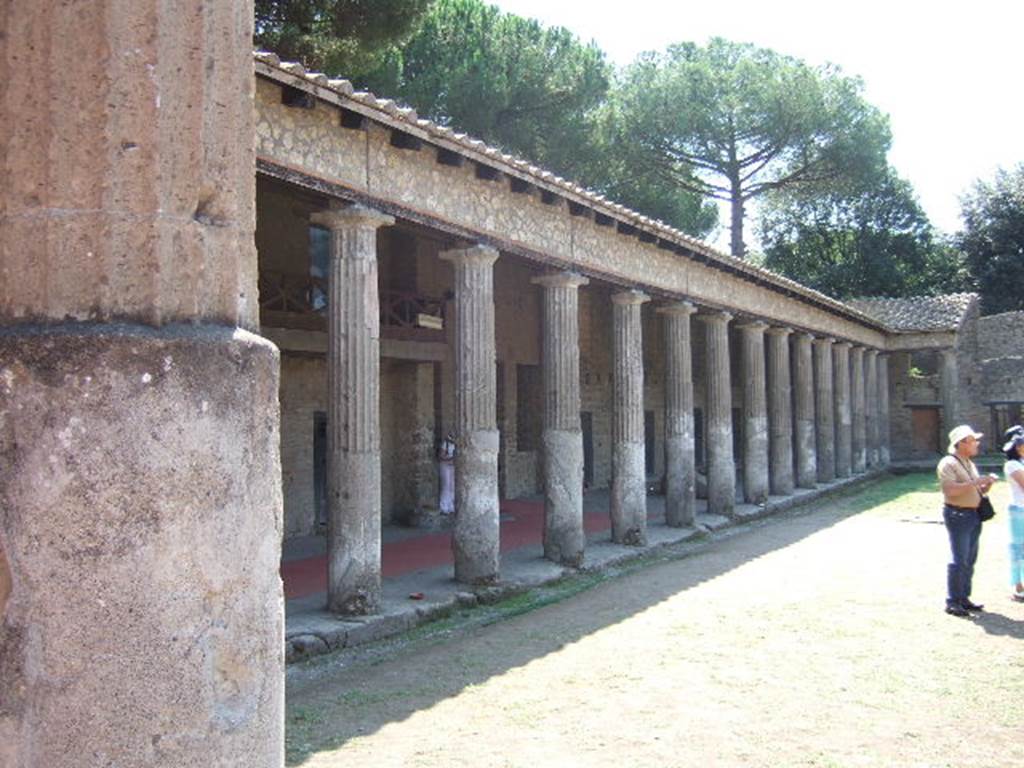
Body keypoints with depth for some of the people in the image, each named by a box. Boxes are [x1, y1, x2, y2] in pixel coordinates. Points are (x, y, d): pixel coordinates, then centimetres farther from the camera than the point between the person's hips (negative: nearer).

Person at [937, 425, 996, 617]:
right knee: (959, 560, -10)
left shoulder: (969, 463, 17)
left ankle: (964, 598, 18)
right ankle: (952, 602, -5)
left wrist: (987, 484, 2)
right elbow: (950, 490, -22)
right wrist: (975, 482, -23)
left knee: (970, 560, 10)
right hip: (957, 514, -9)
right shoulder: (948, 464, -11)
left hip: (973, 514, 9)